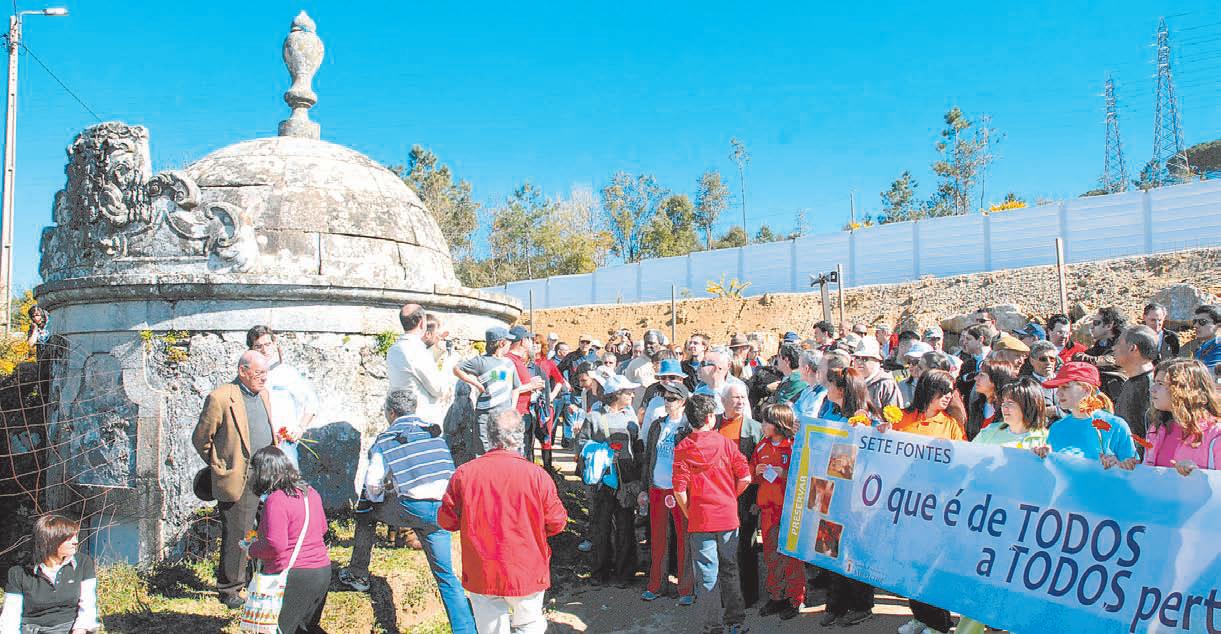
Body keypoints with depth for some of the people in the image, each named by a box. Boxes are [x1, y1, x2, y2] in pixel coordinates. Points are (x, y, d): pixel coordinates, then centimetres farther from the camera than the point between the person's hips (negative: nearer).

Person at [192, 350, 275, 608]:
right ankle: (229, 590, 19)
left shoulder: (263, 394, 10)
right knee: (236, 538, 3)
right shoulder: (221, 398, -13)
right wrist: (220, 469, -3)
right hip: (238, 481, -7)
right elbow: (201, 438, -7)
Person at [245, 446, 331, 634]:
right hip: (323, 571, 8)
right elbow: (322, 528, 20)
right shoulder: (310, 492, 8)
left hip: (294, 578, -8)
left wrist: (251, 549, -5)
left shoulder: (275, 500, -17)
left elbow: (275, 546, -22)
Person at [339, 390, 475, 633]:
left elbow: (373, 484, 1)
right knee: (446, 576, 10)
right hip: (440, 512, 3)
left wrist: (377, 500, 22)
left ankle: (358, 575, 35)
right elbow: (450, 470, 22)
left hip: (410, 509, -3)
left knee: (366, 508, 28)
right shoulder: (435, 431, 18)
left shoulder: (385, 439, 7)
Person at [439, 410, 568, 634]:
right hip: (527, 573, -1)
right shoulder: (537, 475, -14)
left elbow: (445, 520, 0)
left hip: (481, 575, 1)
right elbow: (557, 523, -6)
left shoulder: (464, 473, -11)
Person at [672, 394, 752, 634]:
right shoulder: (726, 443, -2)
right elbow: (745, 478, -4)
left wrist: (688, 513, 3)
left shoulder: (682, 448, -7)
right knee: (730, 571, 16)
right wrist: (729, 498, 12)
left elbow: (679, 489, -12)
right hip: (728, 518, 2)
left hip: (700, 520, -2)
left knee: (707, 576, 6)